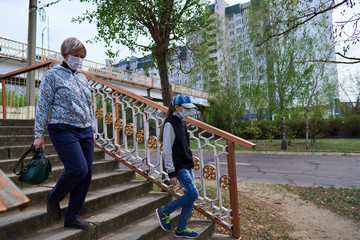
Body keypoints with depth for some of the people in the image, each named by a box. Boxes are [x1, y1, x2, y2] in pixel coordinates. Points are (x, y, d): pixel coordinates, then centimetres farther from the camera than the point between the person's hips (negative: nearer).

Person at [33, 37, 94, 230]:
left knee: (87, 174, 1)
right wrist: (39, 134, -8)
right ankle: (53, 198, 16)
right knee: (78, 169, -17)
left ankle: (71, 218, 16)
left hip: (85, 131, 6)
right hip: (63, 129, -6)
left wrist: (91, 129, 20)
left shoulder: (82, 77, 18)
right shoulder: (53, 75, 0)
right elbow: (43, 105, -4)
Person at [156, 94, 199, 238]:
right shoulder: (170, 124, -13)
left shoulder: (181, 123, 14)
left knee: (190, 196, 8)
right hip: (178, 167, -9)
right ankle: (164, 211, 6)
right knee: (193, 194, -12)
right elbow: (167, 150, -17)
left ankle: (181, 229, 22)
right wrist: (171, 173, -19)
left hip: (187, 165, 9)